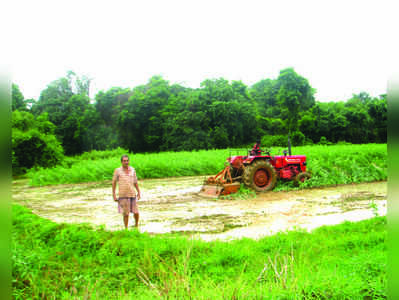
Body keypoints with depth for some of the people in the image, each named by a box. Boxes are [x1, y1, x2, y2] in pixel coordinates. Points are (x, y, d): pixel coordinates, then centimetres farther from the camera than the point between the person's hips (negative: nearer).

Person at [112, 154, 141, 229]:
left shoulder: (132, 170, 7)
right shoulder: (117, 170, -2)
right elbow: (114, 182, 3)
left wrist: (139, 192, 13)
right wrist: (114, 195, -1)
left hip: (132, 194, 3)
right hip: (123, 196, -3)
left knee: (136, 212, 2)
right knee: (126, 214, 1)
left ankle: (136, 225, 29)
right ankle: (126, 228, 18)